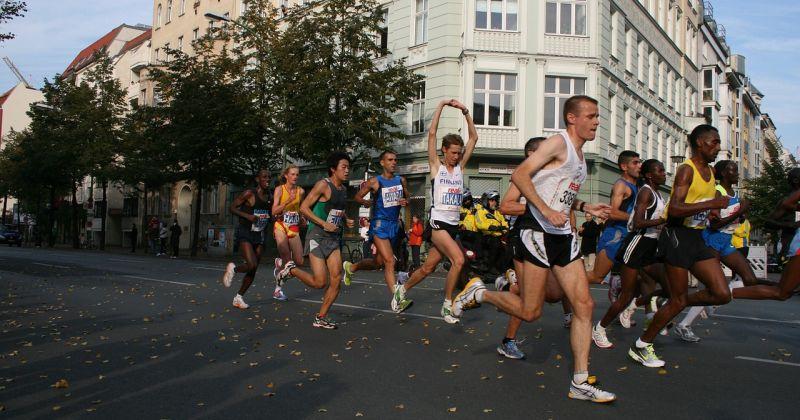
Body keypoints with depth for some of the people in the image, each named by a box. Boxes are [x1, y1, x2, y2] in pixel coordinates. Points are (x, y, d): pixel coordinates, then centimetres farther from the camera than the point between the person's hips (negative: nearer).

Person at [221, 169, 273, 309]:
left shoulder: (270, 197, 7)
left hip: (259, 235, 6)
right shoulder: (249, 193, -11)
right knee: (252, 265, -22)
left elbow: (272, 214, 21)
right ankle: (233, 268, 11)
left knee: (253, 270, 7)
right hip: (245, 234, -6)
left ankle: (239, 297, 22)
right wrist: (247, 216, -21)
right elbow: (232, 208, -8)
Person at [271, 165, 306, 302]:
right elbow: (274, 212, -11)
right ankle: (277, 289, 8)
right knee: (287, 261, -8)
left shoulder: (300, 191, 5)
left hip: (294, 228, 4)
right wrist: (288, 201, -22)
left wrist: (302, 218, 5)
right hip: (281, 227, -4)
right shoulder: (279, 189, -5)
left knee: (299, 262, -2)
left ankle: (279, 262, 29)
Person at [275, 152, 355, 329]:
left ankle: (321, 318, 11)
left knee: (336, 280, -1)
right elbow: (303, 208, -14)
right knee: (320, 282, -11)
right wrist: (324, 224, -20)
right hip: (317, 237, -7)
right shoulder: (323, 185, -11)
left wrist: (346, 221, 8)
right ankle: (290, 269, 14)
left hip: (334, 239, 7)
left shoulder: (343, 189, 12)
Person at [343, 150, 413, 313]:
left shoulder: (401, 180, 8)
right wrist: (365, 202, -15)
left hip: (394, 225, 6)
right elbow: (358, 196, 4)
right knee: (389, 261, -17)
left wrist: (405, 202, -1)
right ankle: (396, 299, -18)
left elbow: (407, 197, 20)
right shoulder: (375, 182, -5)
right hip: (379, 224, -6)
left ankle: (350, 267, 41)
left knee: (378, 262, 15)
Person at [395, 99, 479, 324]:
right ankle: (447, 305, -11)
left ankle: (403, 290, 33)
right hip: (438, 223, -6)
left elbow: (474, 138, 10)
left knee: (428, 267, 11)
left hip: (453, 225, 6)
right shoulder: (436, 166, 0)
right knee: (458, 259, -23)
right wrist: (441, 106, -5)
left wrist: (465, 111, 4)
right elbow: (432, 134, -8)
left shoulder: (460, 166, 11)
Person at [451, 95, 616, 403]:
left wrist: (585, 207, 17)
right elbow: (519, 175, -18)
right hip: (539, 235, -9)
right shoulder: (559, 143, -8)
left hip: (564, 238, 9)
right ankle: (478, 293, 19)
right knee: (529, 311, -5)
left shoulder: (579, 153, 20)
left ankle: (580, 384, 7)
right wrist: (547, 211, -25)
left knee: (584, 305, 1)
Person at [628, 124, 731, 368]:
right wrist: (713, 204, -25)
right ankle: (641, 346, 10)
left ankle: (677, 306, 23)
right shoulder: (687, 170, -12)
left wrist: (711, 213, 9)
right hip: (678, 236, -8)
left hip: (697, 238, 8)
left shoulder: (710, 172, 15)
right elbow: (674, 209, -26)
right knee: (678, 300, -3)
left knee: (722, 295, 0)